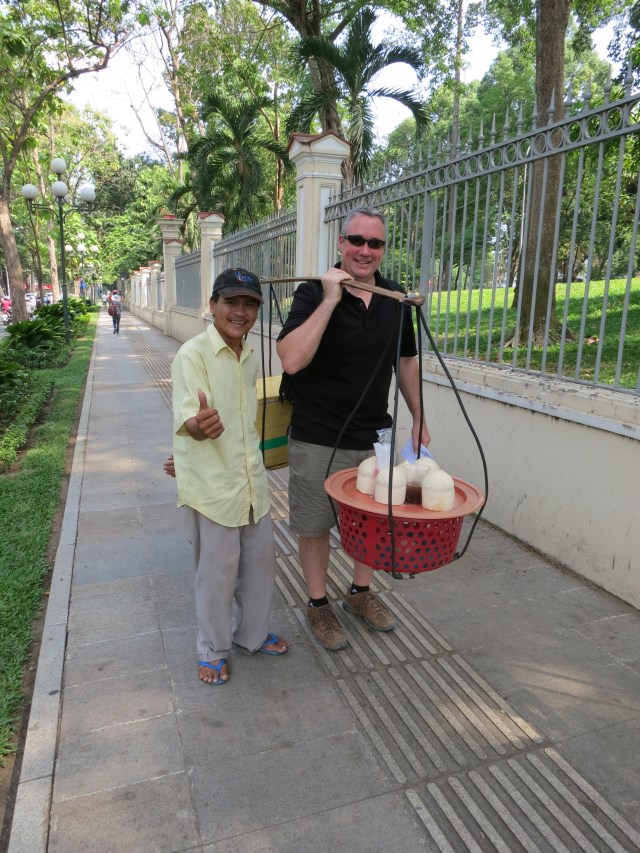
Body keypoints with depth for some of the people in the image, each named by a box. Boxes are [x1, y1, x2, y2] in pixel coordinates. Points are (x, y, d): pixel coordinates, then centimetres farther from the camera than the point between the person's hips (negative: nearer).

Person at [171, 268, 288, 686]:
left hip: (251, 478, 7)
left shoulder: (251, 357, 8)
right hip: (211, 484, -7)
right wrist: (198, 427, -49)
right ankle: (212, 650, 29)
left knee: (261, 559, 16)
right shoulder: (193, 354, -14)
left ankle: (252, 634, 39)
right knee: (217, 569, 5)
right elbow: (186, 417, -26)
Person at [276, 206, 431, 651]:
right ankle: (319, 604, 32)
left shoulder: (395, 298, 3)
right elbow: (292, 360, -27)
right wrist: (330, 300, -26)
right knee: (315, 525, 11)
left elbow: (407, 362, 13)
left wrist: (419, 419, 12)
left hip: (374, 436, 5)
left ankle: (361, 592, 42)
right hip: (318, 439, -4)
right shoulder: (314, 293, -12)